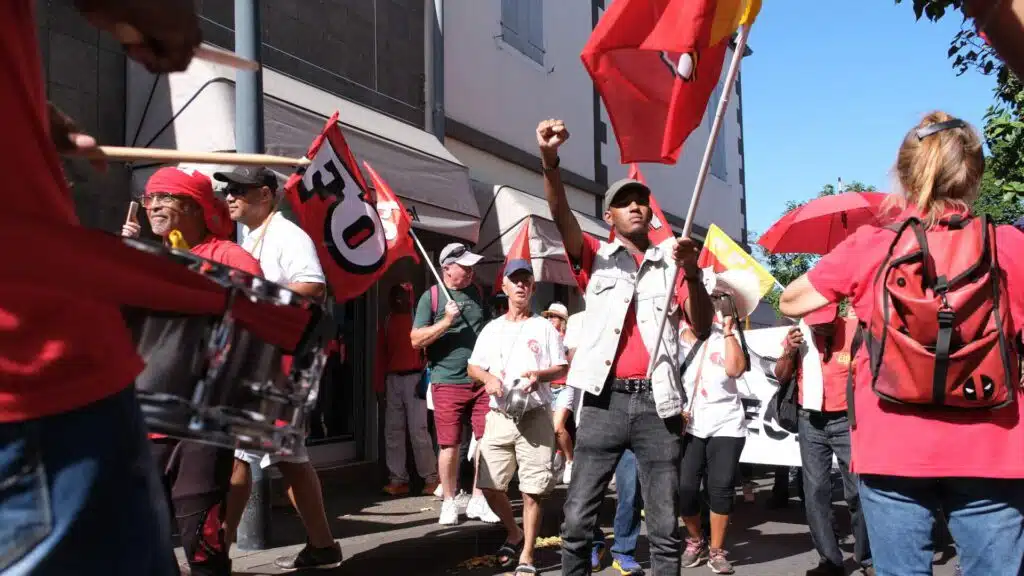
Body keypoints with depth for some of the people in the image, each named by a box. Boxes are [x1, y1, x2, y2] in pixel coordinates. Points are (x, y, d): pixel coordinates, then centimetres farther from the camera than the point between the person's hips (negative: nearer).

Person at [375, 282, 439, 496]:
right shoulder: (388, 322, 16)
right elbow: (381, 354, 15)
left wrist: (425, 377, -17)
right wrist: (379, 384, 10)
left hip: (414, 377, -6)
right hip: (393, 379, 6)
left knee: (418, 430, -9)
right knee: (393, 431, 4)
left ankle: (431, 478, -1)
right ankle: (398, 479, 9)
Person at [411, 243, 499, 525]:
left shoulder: (478, 292, 10)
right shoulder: (431, 296, -2)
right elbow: (416, 340, -7)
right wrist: (446, 321, -17)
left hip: (482, 379, 4)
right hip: (447, 382, -3)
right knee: (449, 445, 1)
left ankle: (478, 500, 15)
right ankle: (449, 502, 17)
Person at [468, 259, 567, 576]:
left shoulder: (544, 327, 6)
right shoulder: (492, 328, 13)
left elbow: (561, 368, 4)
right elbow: (473, 367, 14)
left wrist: (540, 375, -17)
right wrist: (487, 377, -8)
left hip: (535, 416, -3)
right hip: (500, 416, 3)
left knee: (532, 489, -4)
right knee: (489, 485, 3)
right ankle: (514, 535, 30)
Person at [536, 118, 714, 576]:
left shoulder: (671, 263, 12)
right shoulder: (596, 257, 10)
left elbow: (702, 327, 3)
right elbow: (561, 215, -8)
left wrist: (692, 272, -14)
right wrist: (549, 159, -25)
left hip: (657, 402, 1)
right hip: (605, 400, -1)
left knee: (665, 526, 5)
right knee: (577, 520, 0)